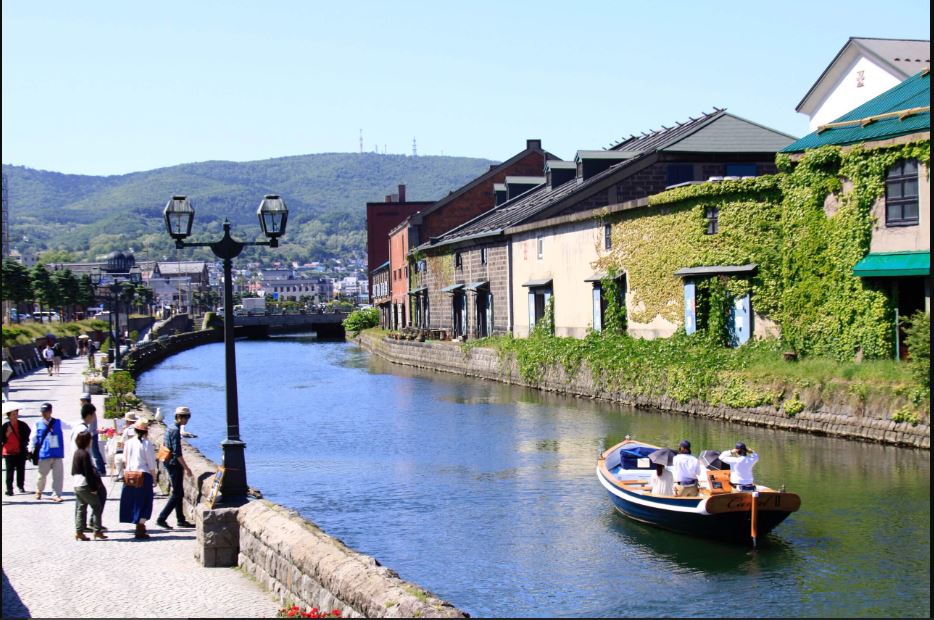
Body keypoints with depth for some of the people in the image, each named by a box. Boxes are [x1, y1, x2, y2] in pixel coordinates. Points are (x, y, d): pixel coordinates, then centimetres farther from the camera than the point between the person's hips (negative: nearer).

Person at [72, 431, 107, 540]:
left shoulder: (76, 452, 10)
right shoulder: (85, 454, -17)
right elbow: (88, 473, -19)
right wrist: (93, 488, -16)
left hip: (76, 485, 9)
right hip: (85, 486, -9)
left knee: (80, 508, 11)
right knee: (97, 506, 1)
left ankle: (79, 531, 9)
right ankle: (97, 531, 0)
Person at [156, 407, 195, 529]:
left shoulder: (170, 429, 13)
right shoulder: (176, 431, -17)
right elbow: (177, 453, -22)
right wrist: (186, 468, -19)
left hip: (170, 464, 10)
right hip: (175, 465, -10)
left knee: (178, 493, 14)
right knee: (177, 494, -6)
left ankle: (181, 520, 19)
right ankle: (161, 518, -7)